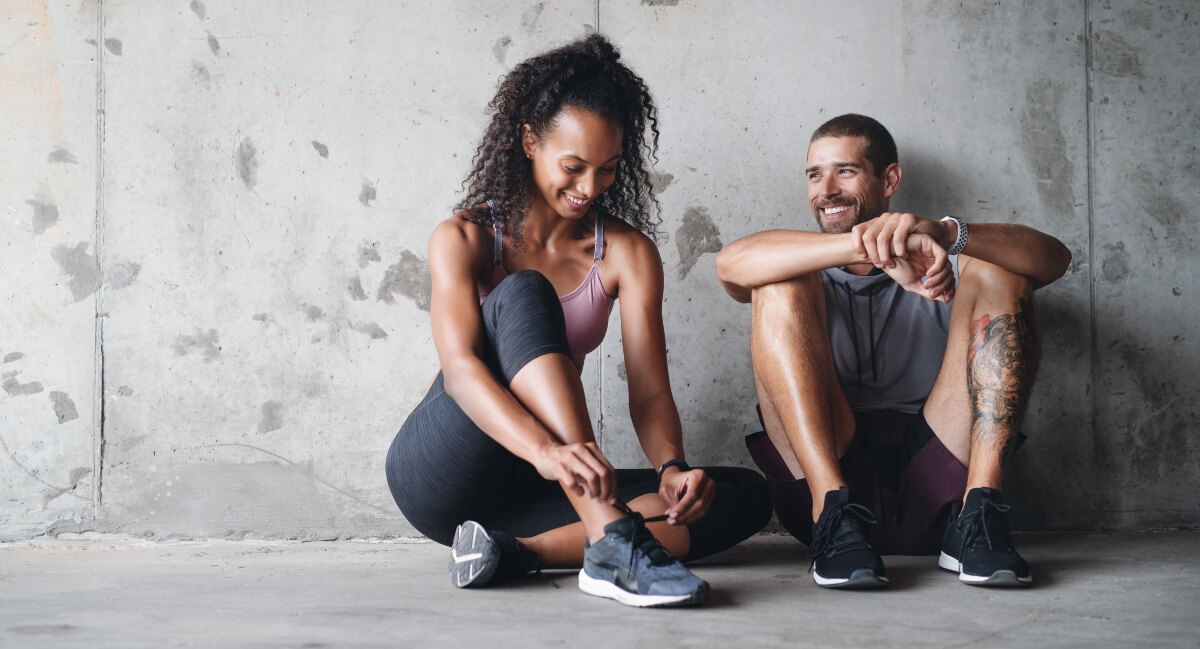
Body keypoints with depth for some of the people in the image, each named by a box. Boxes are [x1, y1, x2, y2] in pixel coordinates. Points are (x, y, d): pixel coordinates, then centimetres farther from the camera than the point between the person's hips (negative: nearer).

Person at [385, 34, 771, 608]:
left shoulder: (627, 252, 2)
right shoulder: (463, 238, -6)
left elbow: (649, 391, -7)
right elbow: (460, 367, -23)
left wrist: (672, 468, -30)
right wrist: (546, 451, -43)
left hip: (524, 489, 4)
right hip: (438, 473, -4)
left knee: (744, 497, -14)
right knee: (523, 294, -28)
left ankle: (514, 551, -30)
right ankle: (611, 542, -42)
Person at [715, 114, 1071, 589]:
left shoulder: (943, 267, 17)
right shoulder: (805, 269, 17)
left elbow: (1053, 259, -3)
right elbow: (731, 264, -10)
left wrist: (946, 233, -23)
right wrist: (867, 246, -24)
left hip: (933, 477, 0)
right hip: (827, 477, 0)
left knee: (997, 274, -7)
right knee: (780, 288, -12)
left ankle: (977, 514, -23)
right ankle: (834, 514, -28)